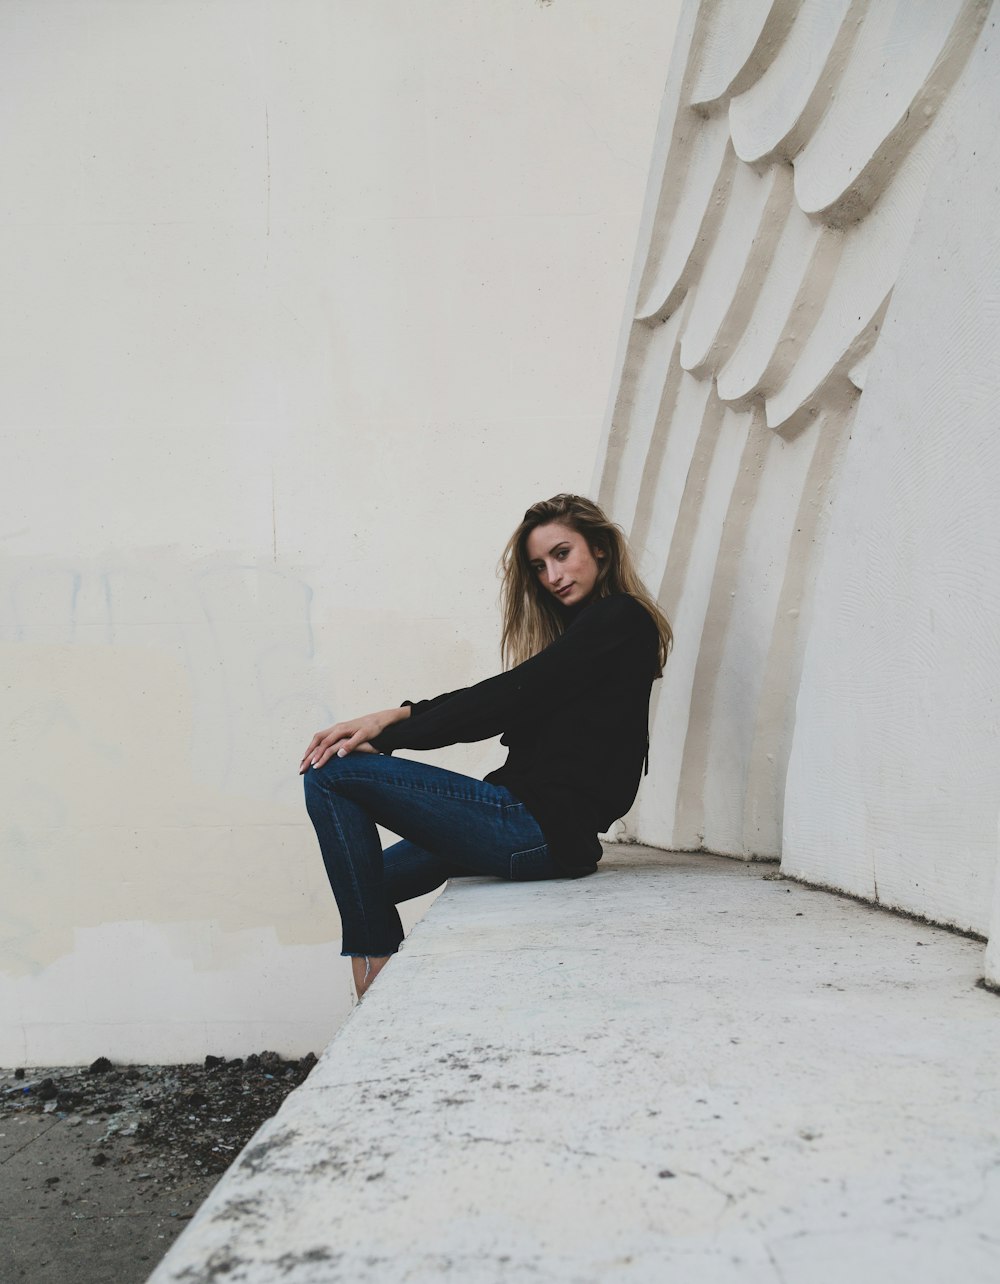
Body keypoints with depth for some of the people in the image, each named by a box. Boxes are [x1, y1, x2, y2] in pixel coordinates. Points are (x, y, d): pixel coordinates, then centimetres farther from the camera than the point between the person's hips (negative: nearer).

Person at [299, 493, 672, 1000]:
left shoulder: (619, 621, -8)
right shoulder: (584, 629, 20)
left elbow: (510, 699, -14)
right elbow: (503, 702, 10)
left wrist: (384, 736, -10)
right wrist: (397, 715, -6)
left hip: (545, 831, -10)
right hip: (548, 829, 10)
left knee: (332, 774, -9)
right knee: (366, 881, 20)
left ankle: (375, 967, -8)